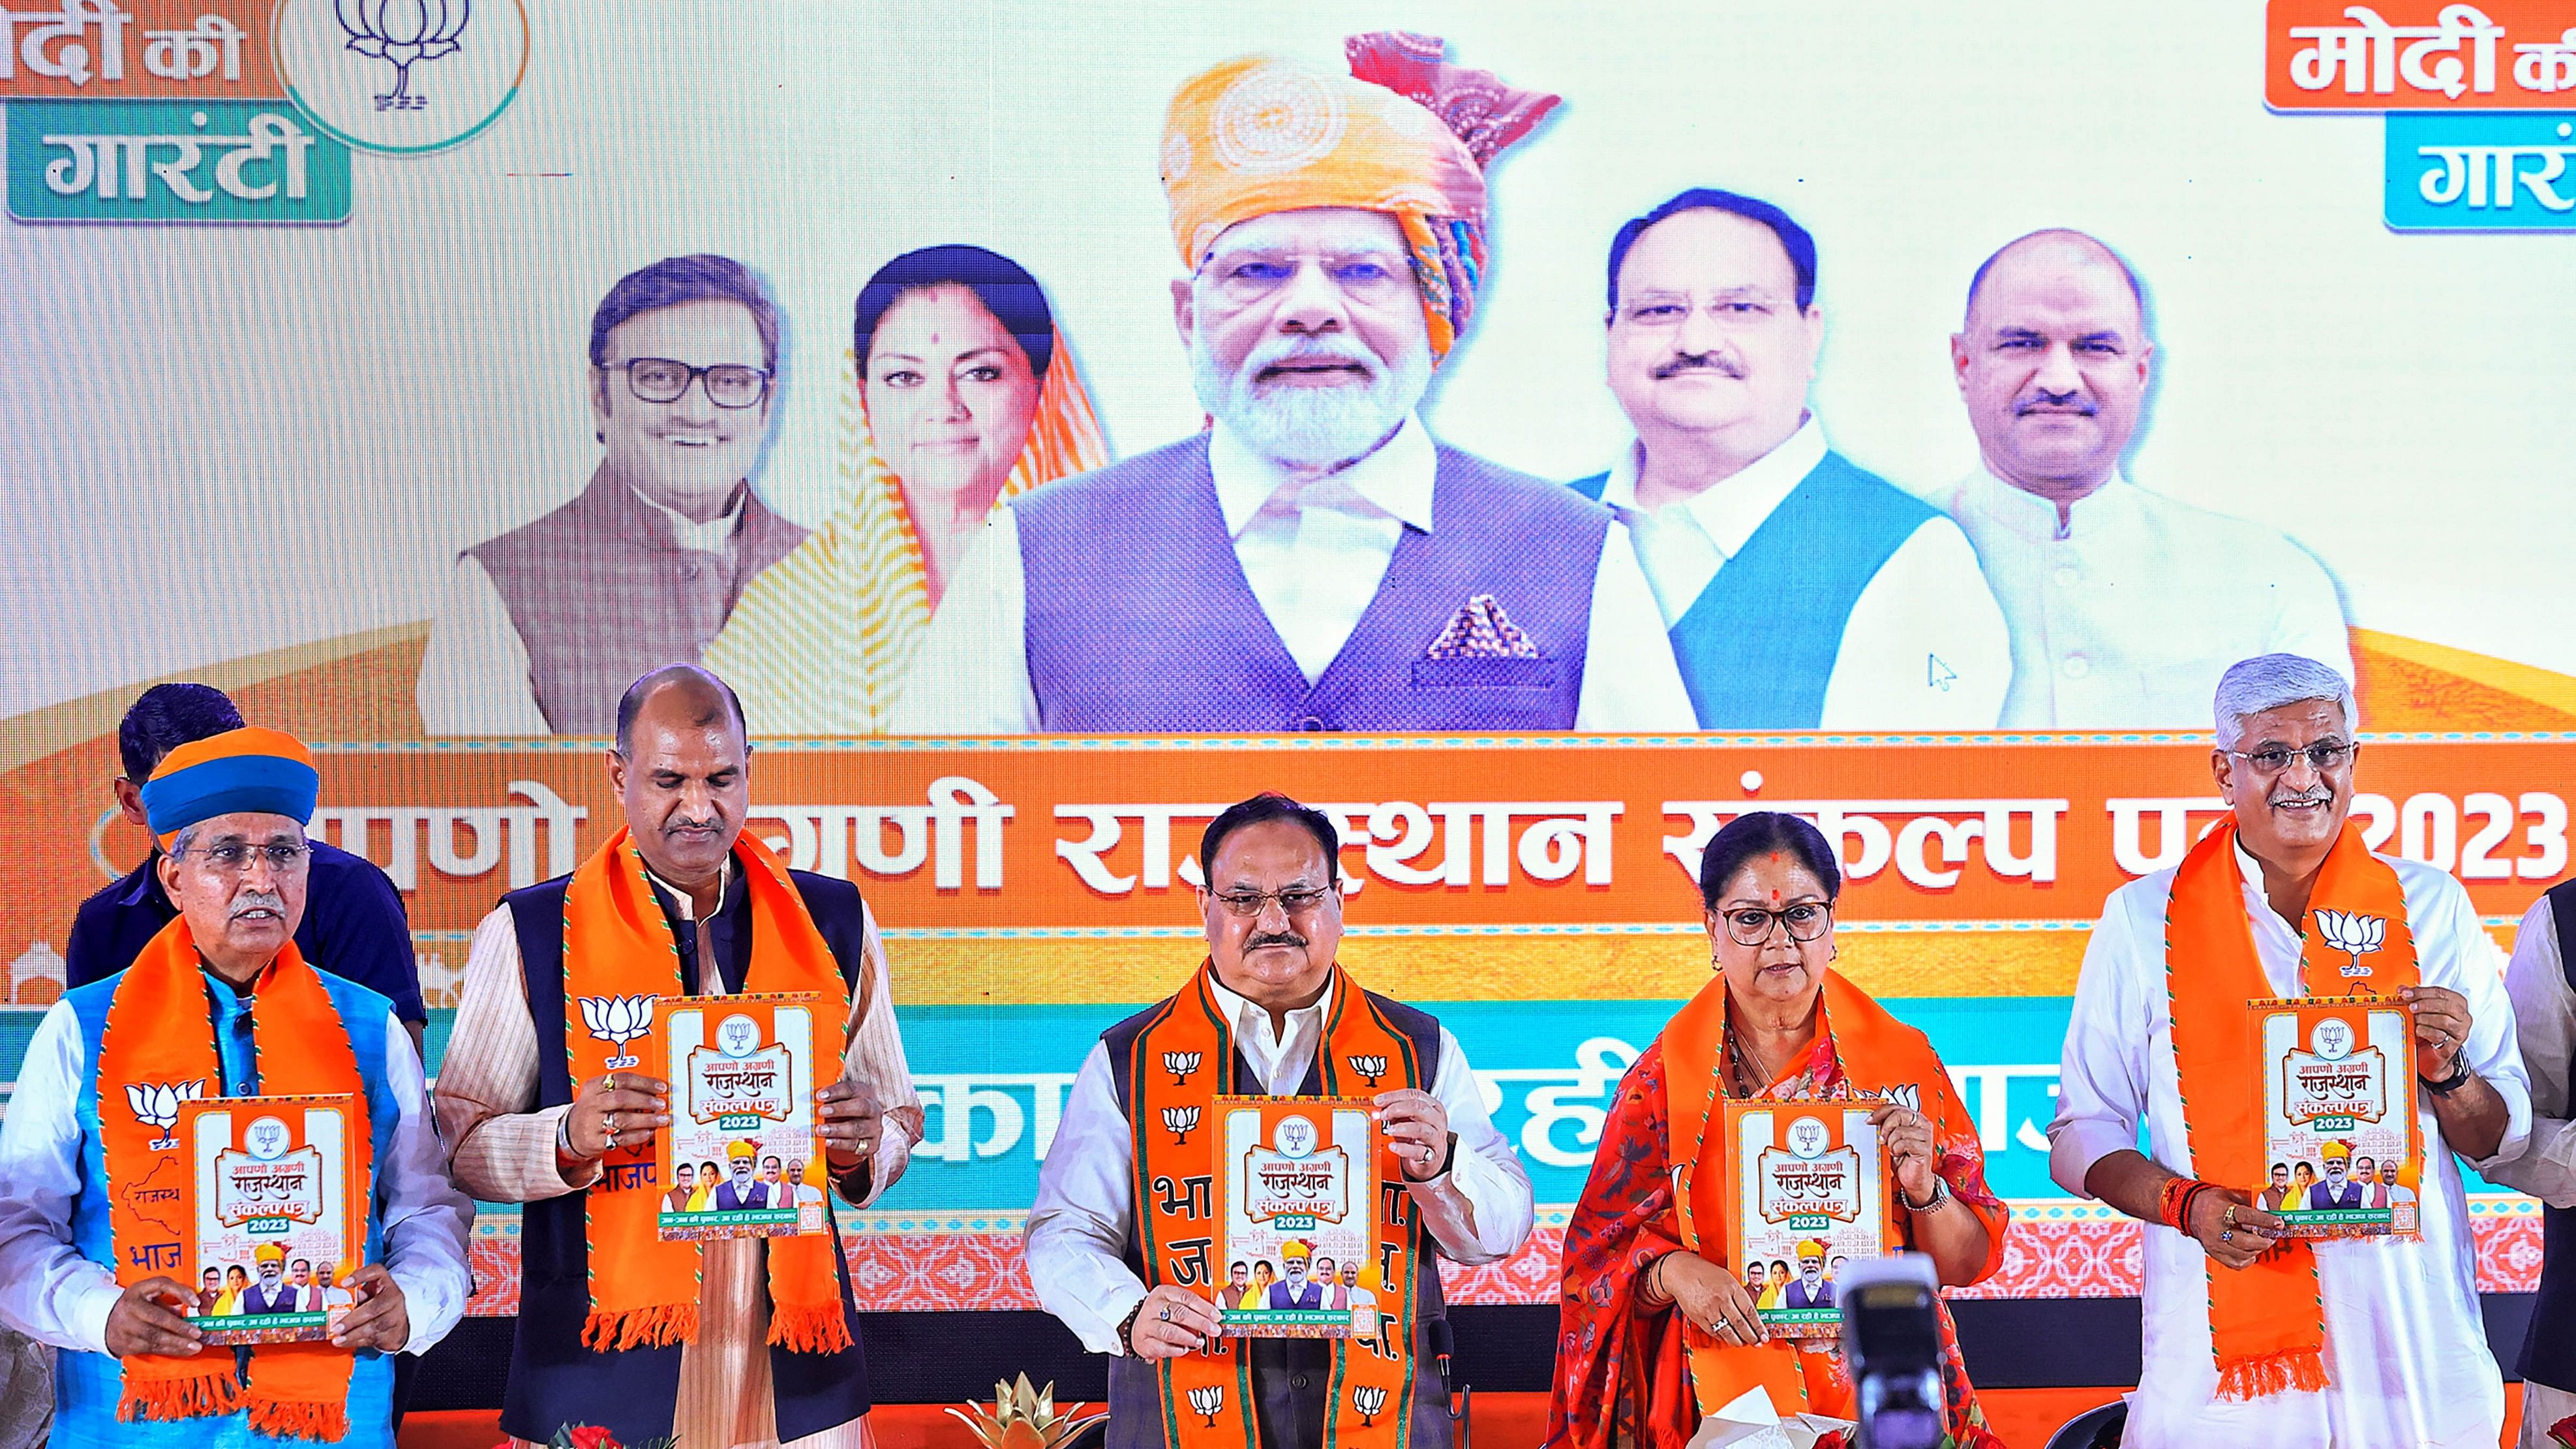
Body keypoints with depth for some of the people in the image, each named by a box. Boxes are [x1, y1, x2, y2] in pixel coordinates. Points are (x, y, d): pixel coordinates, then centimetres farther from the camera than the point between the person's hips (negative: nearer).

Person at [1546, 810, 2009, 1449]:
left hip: (1885, 1397, 1)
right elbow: (1600, 1254, 8)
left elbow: (1967, 1265, 9)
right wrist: (1673, 1271, -12)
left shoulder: (1903, 1058, 8)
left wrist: (1924, 1192, -9)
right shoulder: (1662, 1078, 6)